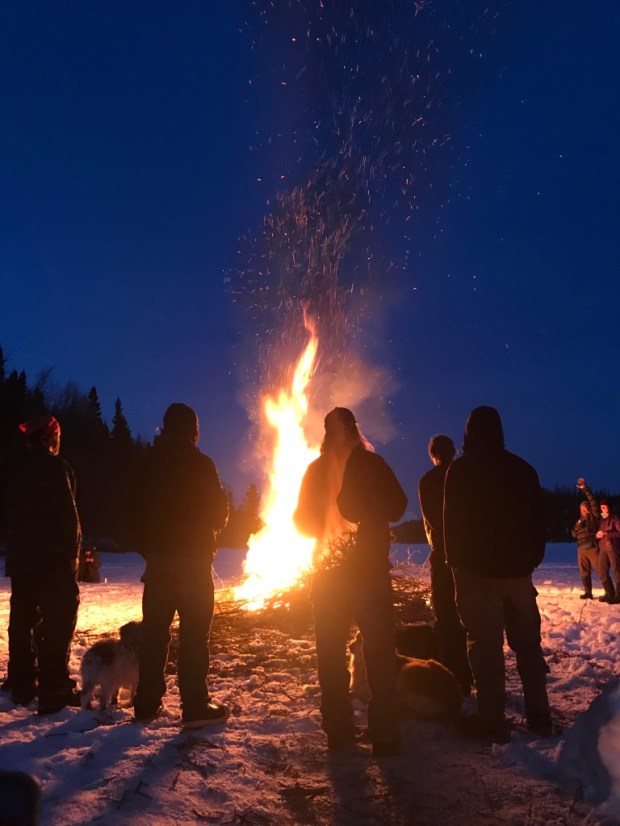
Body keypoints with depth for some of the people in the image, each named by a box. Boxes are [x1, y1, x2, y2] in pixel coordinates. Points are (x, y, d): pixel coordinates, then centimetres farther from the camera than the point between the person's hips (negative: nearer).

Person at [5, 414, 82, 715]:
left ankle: (22, 685, 22)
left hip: (21, 558, 8)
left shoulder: (21, 470, 14)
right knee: (58, 621, -5)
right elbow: (67, 512, -16)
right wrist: (73, 550, -9)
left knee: (23, 620, 14)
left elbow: (14, 516, 17)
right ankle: (54, 690, -5)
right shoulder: (55, 466, -11)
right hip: (53, 557, -8)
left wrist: (15, 553, 21)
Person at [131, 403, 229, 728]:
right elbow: (219, 511, -7)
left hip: (157, 557, 5)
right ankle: (196, 706, 1)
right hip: (193, 558, -5)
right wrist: (208, 527, 15)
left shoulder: (149, 464, 6)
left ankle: (146, 704, 17)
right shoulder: (200, 464, -10)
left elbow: (138, 510, 9)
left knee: (154, 630, 11)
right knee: (194, 631, 0)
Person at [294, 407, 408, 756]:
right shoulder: (371, 463, -7)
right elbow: (397, 508, 1)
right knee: (380, 653, 5)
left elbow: (303, 522, 7)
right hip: (370, 570, -2)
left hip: (327, 573, 3)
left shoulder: (316, 470, 1)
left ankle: (338, 731, 16)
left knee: (331, 655, 11)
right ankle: (385, 735, 5)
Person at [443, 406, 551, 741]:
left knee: (485, 643, -1)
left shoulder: (460, 470, -7)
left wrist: (454, 560, 2)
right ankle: (539, 714, 20)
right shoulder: (523, 469, 7)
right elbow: (538, 522, 10)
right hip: (518, 568, 5)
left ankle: (491, 719, 2)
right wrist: (532, 559, 16)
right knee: (527, 642, 14)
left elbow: (451, 522, -8)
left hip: (476, 569, -5)